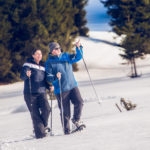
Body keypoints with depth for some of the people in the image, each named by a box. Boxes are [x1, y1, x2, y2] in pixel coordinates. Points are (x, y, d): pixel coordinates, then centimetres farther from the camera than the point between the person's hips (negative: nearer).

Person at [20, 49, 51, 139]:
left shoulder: (43, 66, 18)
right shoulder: (28, 64, 2)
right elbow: (22, 77, -8)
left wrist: (49, 86, 7)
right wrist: (26, 74, -31)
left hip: (41, 92, 4)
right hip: (30, 93, -4)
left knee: (46, 109, -16)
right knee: (35, 113, -8)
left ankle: (43, 126, 8)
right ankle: (39, 133, -4)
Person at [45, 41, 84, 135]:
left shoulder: (66, 56, 11)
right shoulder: (49, 62, -1)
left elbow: (78, 57, 10)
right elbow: (48, 77, -4)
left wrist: (78, 48, -6)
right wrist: (55, 77, -24)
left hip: (72, 86, 3)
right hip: (61, 90, -3)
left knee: (79, 102, -17)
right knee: (65, 112, -1)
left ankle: (76, 120, 7)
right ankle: (67, 130, 11)